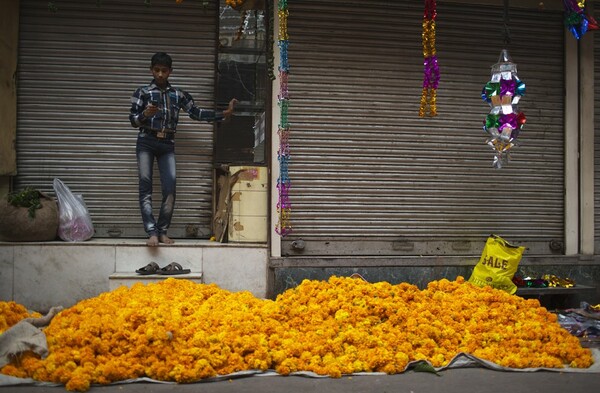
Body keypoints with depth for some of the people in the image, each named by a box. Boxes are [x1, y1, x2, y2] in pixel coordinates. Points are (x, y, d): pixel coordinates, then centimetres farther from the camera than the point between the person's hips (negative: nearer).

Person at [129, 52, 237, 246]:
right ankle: (152, 232, -14)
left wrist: (223, 114, 6)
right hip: (146, 142, -2)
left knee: (170, 188, -8)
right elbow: (133, 120, 0)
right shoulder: (142, 92, 5)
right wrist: (145, 114, -22)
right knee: (145, 186, -10)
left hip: (167, 144, 2)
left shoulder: (178, 94, 13)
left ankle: (162, 231, 0)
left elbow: (196, 112, 12)